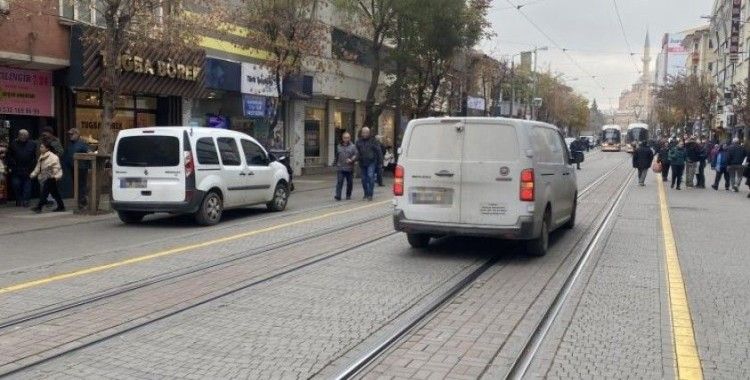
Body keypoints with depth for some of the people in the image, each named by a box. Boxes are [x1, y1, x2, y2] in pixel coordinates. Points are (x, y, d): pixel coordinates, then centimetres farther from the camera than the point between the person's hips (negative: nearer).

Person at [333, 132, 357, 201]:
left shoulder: (353, 147, 3)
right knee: (339, 182, -9)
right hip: (340, 168, 1)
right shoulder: (339, 146, 13)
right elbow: (336, 156, 22)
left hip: (349, 168, -1)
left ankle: (348, 195, 21)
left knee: (349, 183, 7)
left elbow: (356, 155, -6)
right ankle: (338, 196, -14)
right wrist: (335, 163, 22)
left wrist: (351, 160, -22)